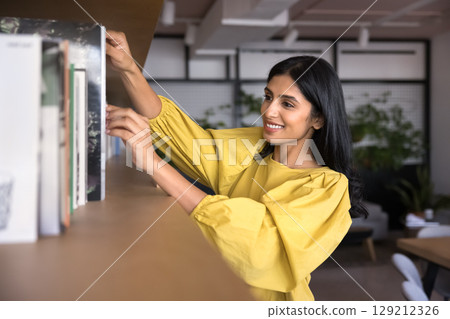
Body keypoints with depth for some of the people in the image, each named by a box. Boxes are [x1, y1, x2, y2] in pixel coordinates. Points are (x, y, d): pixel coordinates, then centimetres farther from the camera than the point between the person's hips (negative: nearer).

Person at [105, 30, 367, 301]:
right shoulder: (250, 146, 3)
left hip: (267, 296, -5)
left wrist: (152, 162, -33)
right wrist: (129, 68, -20)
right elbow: (177, 131, -4)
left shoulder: (329, 187, -15)